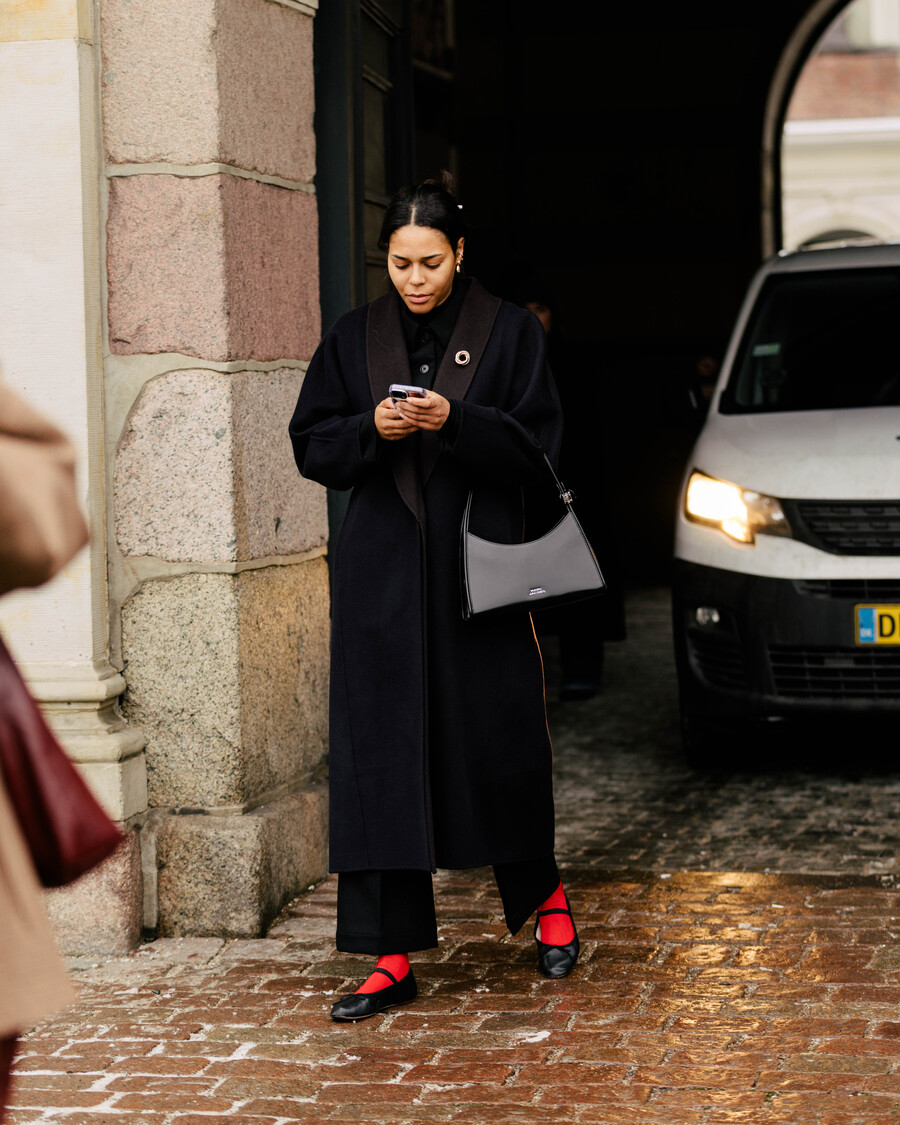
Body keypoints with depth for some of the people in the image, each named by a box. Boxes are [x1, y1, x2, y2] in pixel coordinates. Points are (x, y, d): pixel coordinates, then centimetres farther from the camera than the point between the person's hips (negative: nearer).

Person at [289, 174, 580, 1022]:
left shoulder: (510, 333, 2)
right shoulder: (354, 339, 8)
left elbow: (536, 447, -3)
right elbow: (311, 445, 7)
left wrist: (455, 422, -19)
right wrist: (371, 428, -13)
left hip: (478, 566, -2)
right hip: (382, 575, 2)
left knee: (499, 742, 4)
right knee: (381, 754, -2)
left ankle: (542, 895, 32)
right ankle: (392, 958, 2)